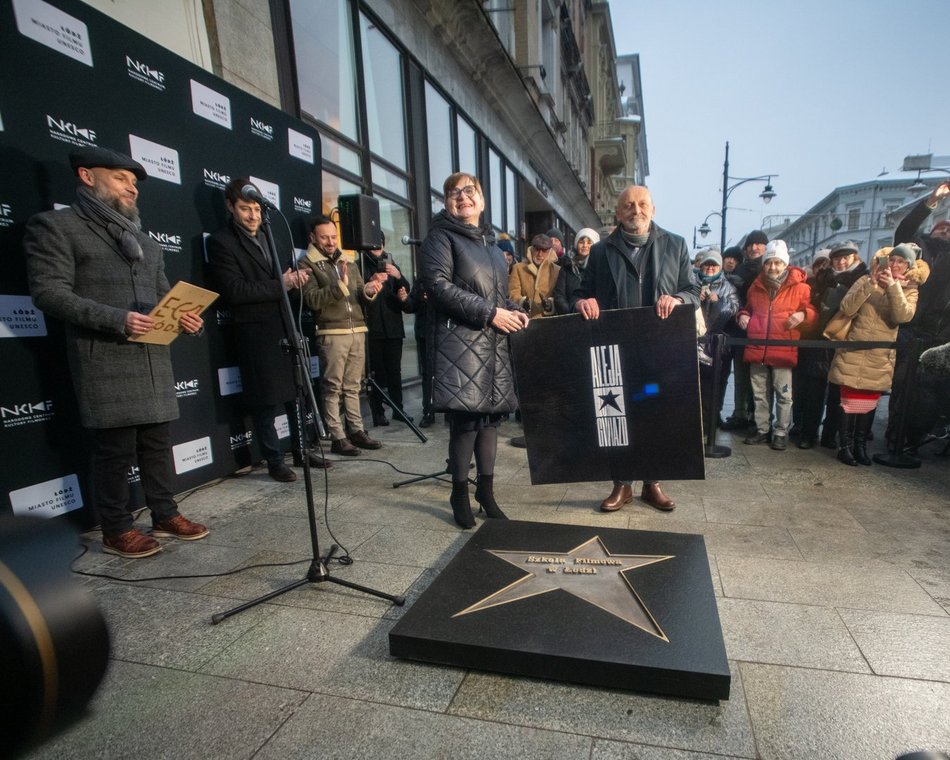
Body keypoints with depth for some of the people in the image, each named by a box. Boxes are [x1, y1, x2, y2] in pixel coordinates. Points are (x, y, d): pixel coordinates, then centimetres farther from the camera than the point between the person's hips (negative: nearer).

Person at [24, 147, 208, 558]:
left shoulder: (144, 239, 23)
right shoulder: (55, 225, 1)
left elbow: (162, 294, 22)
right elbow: (48, 292, -10)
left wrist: (183, 316, 0)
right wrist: (117, 320, -21)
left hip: (153, 356, 6)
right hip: (104, 360, -6)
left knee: (157, 441, 10)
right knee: (115, 448, -1)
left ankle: (165, 516, 22)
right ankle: (116, 531, 13)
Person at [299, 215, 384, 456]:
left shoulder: (348, 262, 19)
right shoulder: (307, 264, 2)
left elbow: (360, 298, 15)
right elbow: (312, 299, -11)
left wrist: (367, 291, -7)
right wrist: (340, 285, -21)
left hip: (357, 330, 5)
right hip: (331, 333, -5)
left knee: (353, 386, 9)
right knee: (333, 387, -3)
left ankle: (356, 431, 15)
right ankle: (337, 438, 2)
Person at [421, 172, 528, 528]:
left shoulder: (489, 241, 22)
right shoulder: (441, 237, 0)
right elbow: (437, 285, -14)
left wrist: (514, 312, 5)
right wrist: (489, 312, -17)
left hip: (494, 341, 7)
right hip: (460, 339, -7)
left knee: (490, 414, 9)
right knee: (466, 417, -7)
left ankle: (486, 489, 22)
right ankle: (460, 493, 11)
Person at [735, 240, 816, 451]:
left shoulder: (799, 286, 1)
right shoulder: (756, 286, 14)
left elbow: (813, 312, 4)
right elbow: (747, 308, 30)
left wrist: (803, 315, -16)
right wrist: (742, 316, 9)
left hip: (783, 351, -4)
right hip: (757, 349, 4)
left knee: (783, 395, 1)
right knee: (760, 394, 11)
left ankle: (781, 433, 12)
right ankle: (761, 429, 22)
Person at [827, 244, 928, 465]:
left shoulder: (909, 290, 4)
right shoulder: (866, 281, 2)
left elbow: (903, 316, -16)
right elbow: (846, 309, -12)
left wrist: (893, 286, -23)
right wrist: (870, 284, -20)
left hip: (880, 359, 2)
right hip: (853, 354, -2)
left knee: (869, 404, 8)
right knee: (851, 401, -2)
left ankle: (860, 446, 19)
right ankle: (845, 446, 6)